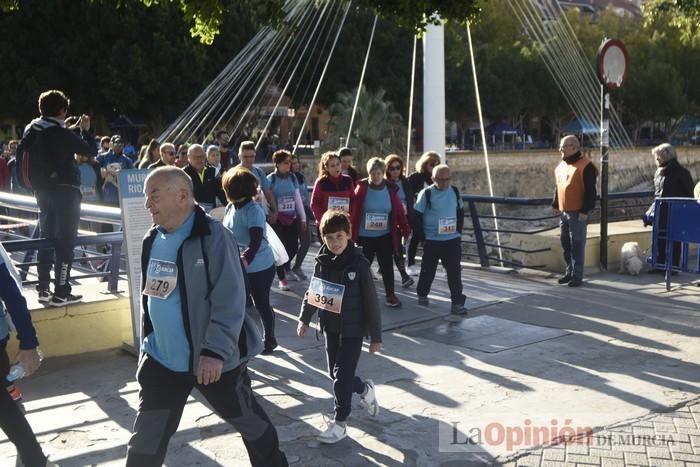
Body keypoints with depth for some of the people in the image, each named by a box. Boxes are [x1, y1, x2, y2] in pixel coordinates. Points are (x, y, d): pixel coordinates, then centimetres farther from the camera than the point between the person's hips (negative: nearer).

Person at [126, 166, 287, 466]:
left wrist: (216, 351, -26)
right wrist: (147, 342, 17)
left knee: (250, 422, 14)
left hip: (213, 359, -6)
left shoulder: (213, 236, -16)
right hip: (162, 360, 6)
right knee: (146, 439, 9)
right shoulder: (152, 241, 5)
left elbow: (230, 301, -21)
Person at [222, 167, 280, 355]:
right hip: (238, 267, 6)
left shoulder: (254, 210, -21)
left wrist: (244, 260, -47)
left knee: (261, 304, 7)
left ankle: (269, 339, 29)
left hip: (260, 267, -6)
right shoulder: (230, 207, 1)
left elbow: (256, 242, -33)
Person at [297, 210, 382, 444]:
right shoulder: (322, 261, -3)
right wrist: (304, 318, 11)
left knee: (342, 375, -1)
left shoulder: (358, 264, -18)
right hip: (330, 327, 5)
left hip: (352, 329, -5)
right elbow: (313, 291, 11)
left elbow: (371, 302, -13)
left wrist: (376, 336, -11)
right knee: (335, 373, 14)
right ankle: (365, 389, 42)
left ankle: (340, 423, 16)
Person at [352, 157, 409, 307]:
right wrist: (351, 231, -9)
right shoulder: (362, 188, -7)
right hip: (364, 236, -1)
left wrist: (405, 229, -1)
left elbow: (399, 212, 1)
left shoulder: (390, 189, 0)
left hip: (385, 236, 2)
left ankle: (390, 295, 16)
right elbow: (353, 210, -6)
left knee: (387, 266, 5)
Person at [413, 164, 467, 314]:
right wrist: (423, 236, -8)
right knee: (428, 270, 13)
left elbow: (460, 213, 14)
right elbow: (417, 217, -7)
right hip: (432, 240, -2)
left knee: (455, 271, -4)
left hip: (452, 240, 2)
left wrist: (458, 231, 5)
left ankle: (457, 303, -1)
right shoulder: (426, 193, -10)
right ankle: (422, 295, 35)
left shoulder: (455, 192, 2)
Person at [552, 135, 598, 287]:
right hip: (563, 212, 8)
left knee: (577, 245, -4)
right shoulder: (561, 166, 13)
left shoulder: (585, 166, -12)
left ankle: (577, 276, 2)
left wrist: (585, 210, -17)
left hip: (577, 213, -8)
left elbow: (590, 191, -14)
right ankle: (570, 272, 24)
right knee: (565, 244, 13)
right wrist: (555, 205, 18)